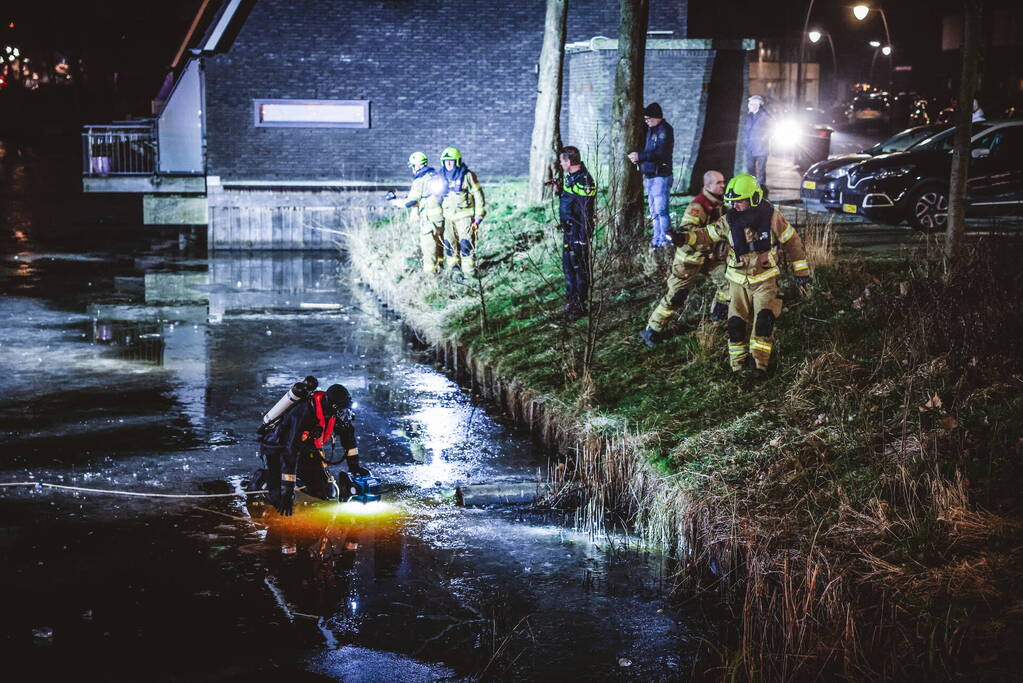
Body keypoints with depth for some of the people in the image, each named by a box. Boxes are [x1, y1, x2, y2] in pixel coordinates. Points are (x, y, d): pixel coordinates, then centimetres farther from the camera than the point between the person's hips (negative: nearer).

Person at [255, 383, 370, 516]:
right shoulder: (304, 415, -37)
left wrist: (354, 465, 4)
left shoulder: (336, 413, -15)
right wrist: (287, 493, -38)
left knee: (329, 492, -5)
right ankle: (263, 478, 9)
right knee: (282, 500, -22)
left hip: (305, 450, 7)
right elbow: (290, 453, -38)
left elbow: (348, 433, 5)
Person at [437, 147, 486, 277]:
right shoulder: (443, 177, 10)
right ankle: (452, 268, 21)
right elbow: (438, 195, 22)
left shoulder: (467, 176, -6)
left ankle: (469, 273, -7)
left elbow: (478, 195, -4)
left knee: (466, 245, -10)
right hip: (448, 217, 5)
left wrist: (479, 216, -7)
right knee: (449, 244, 9)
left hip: (464, 216, -5)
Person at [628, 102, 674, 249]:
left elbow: (661, 153, -22)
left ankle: (665, 241, -8)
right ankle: (657, 240, 17)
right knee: (654, 210, 11)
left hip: (661, 176, -9)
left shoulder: (665, 130, -11)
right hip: (650, 176, 9)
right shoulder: (651, 130, 15)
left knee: (660, 209, -11)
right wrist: (637, 158, 4)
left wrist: (640, 156, -21)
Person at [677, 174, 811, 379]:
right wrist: (686, 237, -22)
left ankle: (758, 364, -12)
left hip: (765, 279, -3)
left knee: (764, 320, -17)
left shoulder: (771, 217, -11)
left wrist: (801, 271, 1)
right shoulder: (729, 220, -6)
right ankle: (740, 366, 12)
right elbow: (707, 235, -2)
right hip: (738, 281, 3)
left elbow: (792, 242, -2)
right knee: (736, 323, -1)